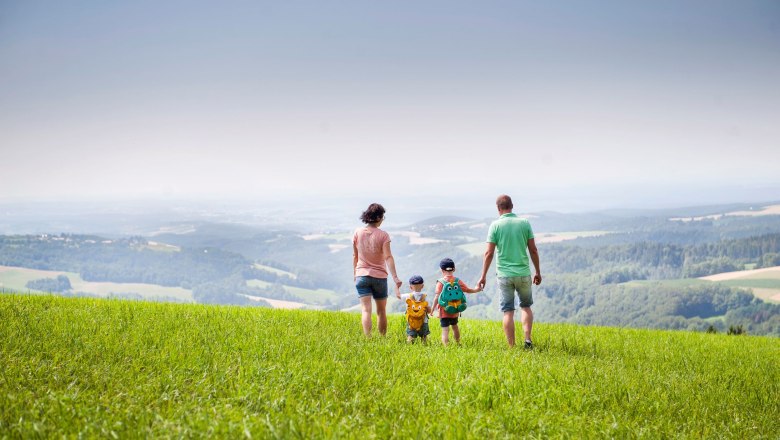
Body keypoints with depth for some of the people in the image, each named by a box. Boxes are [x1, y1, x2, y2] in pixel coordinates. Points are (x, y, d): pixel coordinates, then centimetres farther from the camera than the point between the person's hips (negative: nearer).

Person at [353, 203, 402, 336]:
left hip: (362, 275, 1)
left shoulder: (358, 233, -1)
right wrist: (395, 277, -16)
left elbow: (355, 256, 6)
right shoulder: (383, 235, -10)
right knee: (381, 311, 13)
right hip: (379, 276, -1)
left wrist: (354, 273, 18)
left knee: (366, 310, -4)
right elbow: (388, 257, -15)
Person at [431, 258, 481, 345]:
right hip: (455, 311, 5)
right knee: (454, 326, 26)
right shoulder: (458, 281, 0)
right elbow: (467, 290, 10)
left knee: (445, 330, -6)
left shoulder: (441, 282, -10)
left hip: (444, 311, -5)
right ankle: (458, 343, 40)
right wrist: (476, 290, 29)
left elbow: (437, 297, -14)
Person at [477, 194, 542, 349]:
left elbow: (489, 253, -7)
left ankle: (512, 347, 5)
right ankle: (527, 339, 4)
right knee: (526, 306, 20)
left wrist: (483, 276, 0)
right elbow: (533, 250, 2)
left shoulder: (496, 225, -4)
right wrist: (538, 272, 13)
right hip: (523, 273, 1)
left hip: (504, 274, -1)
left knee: (508, 311, 6)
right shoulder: (524, 223, 1)